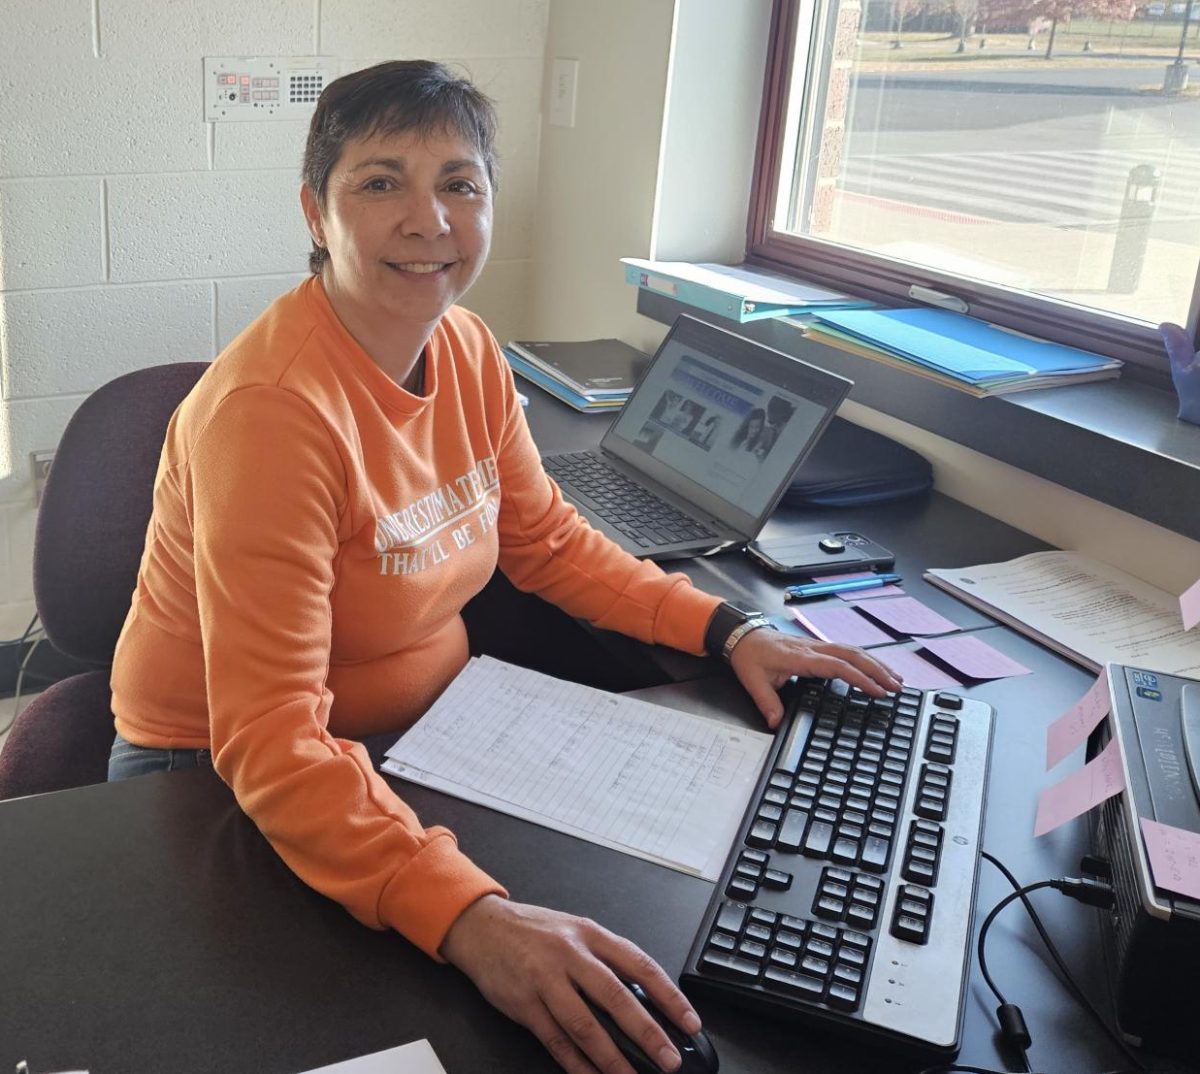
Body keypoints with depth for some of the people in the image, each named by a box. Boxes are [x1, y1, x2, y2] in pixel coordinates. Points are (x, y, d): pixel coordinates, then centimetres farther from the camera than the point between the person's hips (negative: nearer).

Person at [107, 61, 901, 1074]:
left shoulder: (465, 348, -5)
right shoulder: (271, 409, -29)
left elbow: (548, 540, 8)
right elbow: (271, 743, -33)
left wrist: (729, 629, -5)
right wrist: (468, 915, -47)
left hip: (423, 724, 7)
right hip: (231, 783, -6)